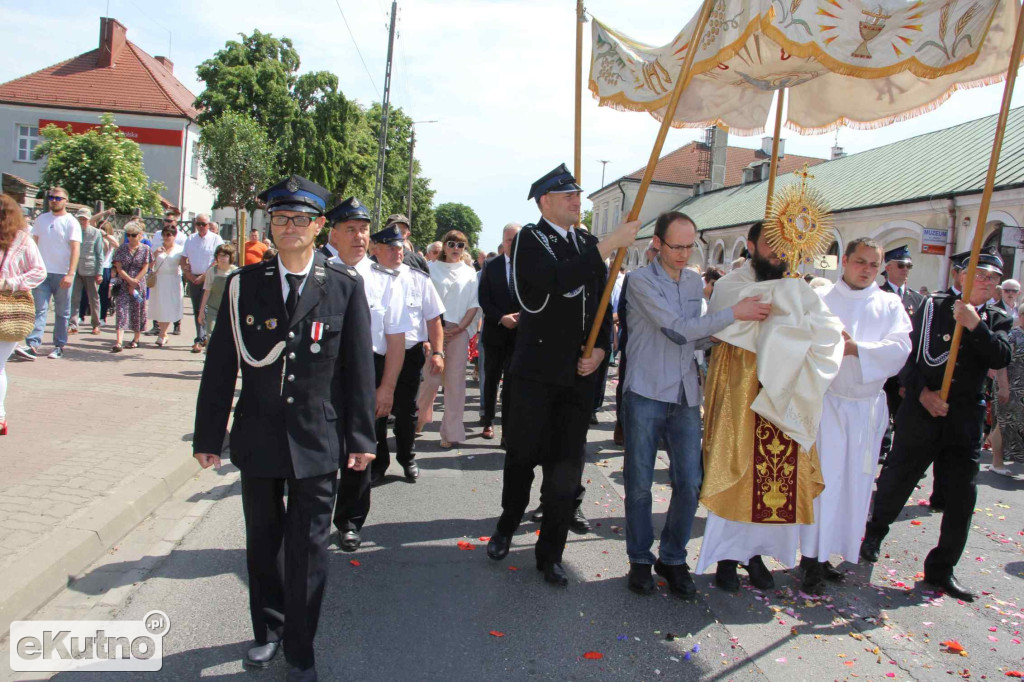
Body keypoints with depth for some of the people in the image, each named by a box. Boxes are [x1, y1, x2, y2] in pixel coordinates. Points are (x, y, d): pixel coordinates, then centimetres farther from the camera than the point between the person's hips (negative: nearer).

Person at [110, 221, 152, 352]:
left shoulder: (145, 249, 3)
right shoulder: (122, 248, 6)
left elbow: (145, 268, -2)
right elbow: (119, 268, 0)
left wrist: (134, 283, -9)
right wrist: (130, 280, -13)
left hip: (139, 285, 0)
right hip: (122, 285, 0)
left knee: (137, 312, 5)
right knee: (121, 311, -9)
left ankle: (136, 339, 22)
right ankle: (119, 342, -17)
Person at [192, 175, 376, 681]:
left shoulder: (345, 288, -3)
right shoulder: (244, 284, 1)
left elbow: (359, 367, -2)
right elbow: (220, 365, 3)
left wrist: (361, 437, -3)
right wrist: (208, 435, 4)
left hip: (317, 443, -2)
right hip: (257, 440, 2)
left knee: (307, 548, 7)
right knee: (263, 542, 18)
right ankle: (267, 631, 40)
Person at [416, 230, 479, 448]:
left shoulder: (470, 273, 12)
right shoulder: (431, 268, 8)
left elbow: (474, 305, 8)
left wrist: (460, 328, -4)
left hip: (458, 332, 1)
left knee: (455, 381, 0)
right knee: (432, 377, -5)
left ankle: (451, 431, 6)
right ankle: (420, 416, 22)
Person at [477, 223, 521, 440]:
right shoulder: (491, 266, 2)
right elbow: (484, 299, -1)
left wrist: (522, 316, -17)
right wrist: (501, 318, -14)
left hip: (521, 331, -1)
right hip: (495, 330, 2)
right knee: (491, 377, 11)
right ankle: (488, 421, 23)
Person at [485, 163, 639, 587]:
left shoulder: (588, 244, 12)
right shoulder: (530, 239, -5)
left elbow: (602, 304, 16)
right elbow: (553, 280, -26)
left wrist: (601, 349, 0)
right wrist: (610, 246, -24)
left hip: (580, 374, 4)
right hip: (536, 370, -4)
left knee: (567, 466, 6)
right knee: (522, 456, 10)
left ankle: (550, 554, 20)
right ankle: (506, 528, 35)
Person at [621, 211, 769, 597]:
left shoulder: (695, 282, 14)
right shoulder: (641, 280, -6)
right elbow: (678, 330, -14)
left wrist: (721, 334, -1)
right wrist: (734, 313, -11)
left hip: (685, 395, 5)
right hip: (646, 394, -5)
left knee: (689, 484, 4)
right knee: (639, 483, 4)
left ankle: (673, 559, 22)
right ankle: (640, 560, 21)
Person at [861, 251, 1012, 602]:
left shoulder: (997, 320, 10)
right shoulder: (934, 306, 2)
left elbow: (1000, 359, -8)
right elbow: (908, 353, -2)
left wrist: (975, 325, -20)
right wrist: (922, 391, -13)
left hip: (966, 419, 3)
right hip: (921, 411, -3)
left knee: (961, 496, 3)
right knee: (896, 481, 5)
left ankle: (941, 569, 17)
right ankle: (874, 533, 32)